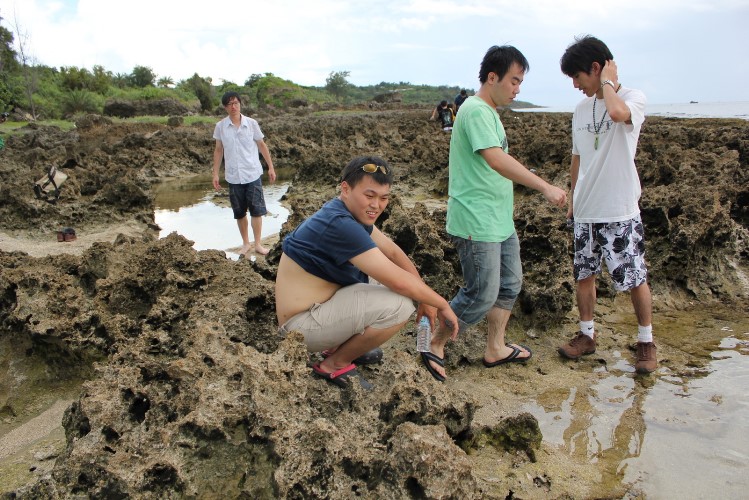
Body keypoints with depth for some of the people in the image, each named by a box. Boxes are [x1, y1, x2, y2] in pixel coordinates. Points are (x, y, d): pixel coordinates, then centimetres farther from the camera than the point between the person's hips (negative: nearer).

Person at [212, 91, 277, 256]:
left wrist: (271, 167, 3)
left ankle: (258, 244, 11)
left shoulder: (251, 123, -5)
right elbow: (218, 150, 6)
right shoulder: (220, 126, -2)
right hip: (233, 176, 1)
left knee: (257, 210, 0)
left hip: (253, 174, -1)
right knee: (239, 212, 10)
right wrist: (215, 173, 4)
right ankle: (245, 243, 25)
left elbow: (262, 145, 4)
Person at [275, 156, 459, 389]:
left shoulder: (353, 212, 2)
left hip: (319, 305, 10)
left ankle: (339, 345, 17)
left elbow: (393, 251, 6)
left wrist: (425, 298, 0)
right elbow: (399, 281, -27)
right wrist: (442, 304, -13)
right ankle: (334, 364, -2)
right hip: (301, 326, -10)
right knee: (399, 305, -21)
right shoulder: (339, 224, -28)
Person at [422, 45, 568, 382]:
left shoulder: (489, 112, 16)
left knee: (509, 284, 16)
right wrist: (545, 187, -31)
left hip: (501, 221, 11)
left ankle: (495, 348, 29)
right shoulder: (476, 110, -16)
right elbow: (496, 159, -30)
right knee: (481, 296, -5)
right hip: (477, 224, -11)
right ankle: (435, 345, 13)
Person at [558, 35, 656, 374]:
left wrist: (608, 82, -16)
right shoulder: (581, 109, 9)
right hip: (585, 212, 6)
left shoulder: (633, 98, -9)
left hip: (620, 211, -6)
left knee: (635, 279, 4)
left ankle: (645, 341, 21)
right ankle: (587, 335, 26)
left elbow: (618, 113, -35)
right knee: (584, 275, 11)